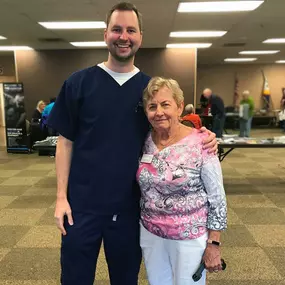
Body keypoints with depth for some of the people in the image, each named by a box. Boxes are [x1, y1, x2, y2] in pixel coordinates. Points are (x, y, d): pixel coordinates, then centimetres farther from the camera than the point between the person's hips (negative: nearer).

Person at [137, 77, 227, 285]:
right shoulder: (145, 142, -4)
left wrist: (213, 244, -11)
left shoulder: (200, 143, -17)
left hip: (189, 237, -4)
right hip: (150, 234, 4)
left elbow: (218, 197, -13)